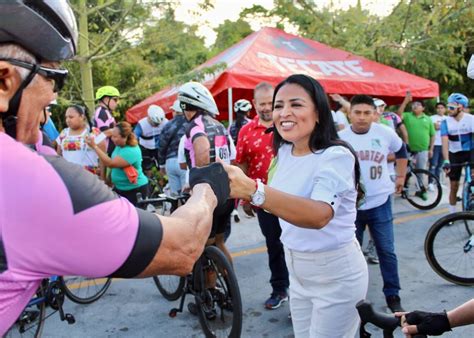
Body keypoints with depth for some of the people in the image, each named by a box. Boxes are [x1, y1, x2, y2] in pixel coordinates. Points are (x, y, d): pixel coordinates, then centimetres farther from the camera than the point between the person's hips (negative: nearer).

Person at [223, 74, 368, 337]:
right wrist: (244, 194, 0)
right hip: (297, 270, 7)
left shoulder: (336, 156, -23)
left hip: (336, 275, -7)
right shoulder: (284, 151, 0)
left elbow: (319, 215, -42)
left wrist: (252, 189, -53)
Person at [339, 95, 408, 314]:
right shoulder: (340, 138, -6)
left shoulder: (385, 133, -4)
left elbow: (401, 150, 17)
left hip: (380, 203, 0)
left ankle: (393, 296, 21)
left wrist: (401, 177, 16)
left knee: (387, 252, 5)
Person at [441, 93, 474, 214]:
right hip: (454, 154, 1)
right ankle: (452, 212, 16)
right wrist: (446, 161, -30)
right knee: (454, 185, 4)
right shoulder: (446, 122, -12)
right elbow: (445, 142, -19)